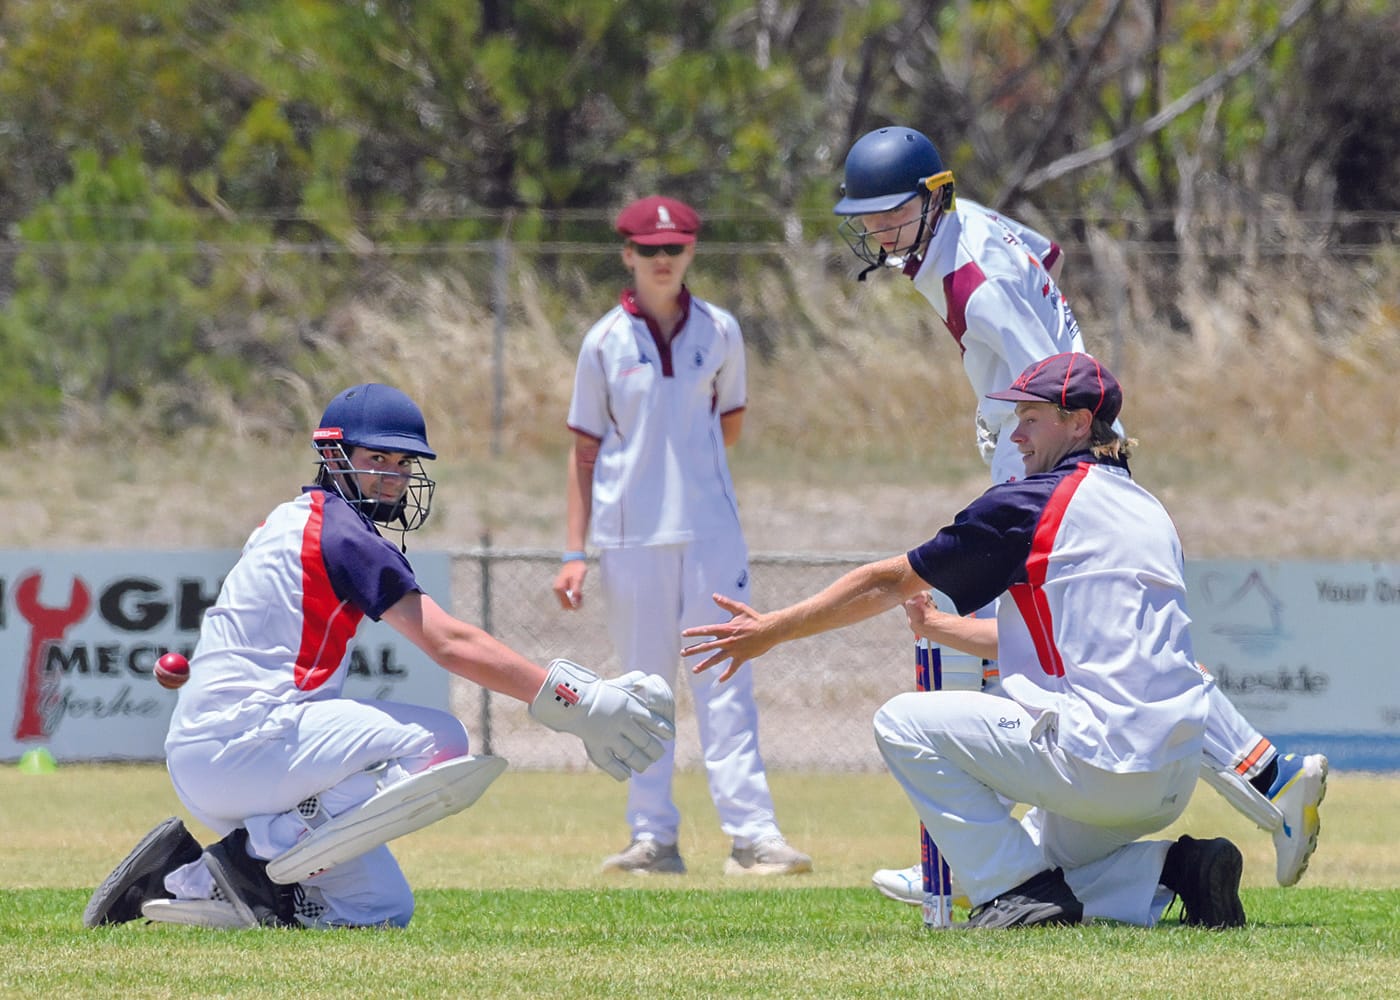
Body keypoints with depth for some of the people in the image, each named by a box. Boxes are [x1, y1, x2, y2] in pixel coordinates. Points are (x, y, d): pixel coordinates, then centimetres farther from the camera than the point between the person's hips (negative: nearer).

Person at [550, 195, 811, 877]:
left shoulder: (720, 332, 5)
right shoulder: (605, 342, 2)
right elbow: (585, 451, 4)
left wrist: (688, 465, 8)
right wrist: (574, 552, 0)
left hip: (710, 530, 0)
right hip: (631, 534, 0)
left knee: (724, 681, -6)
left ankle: (751, 832, -12)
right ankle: (654, 838, 8)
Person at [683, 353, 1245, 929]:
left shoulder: (1033, 503, -5)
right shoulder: (1145, 510, 20)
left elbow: (888, 583, 2)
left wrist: (773, 631, 10)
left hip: (1096, 761, -9)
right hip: (1172, 783, 9)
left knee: (903, 724, 1)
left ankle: (1024, 891, -4)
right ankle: (1175, 870, 6)